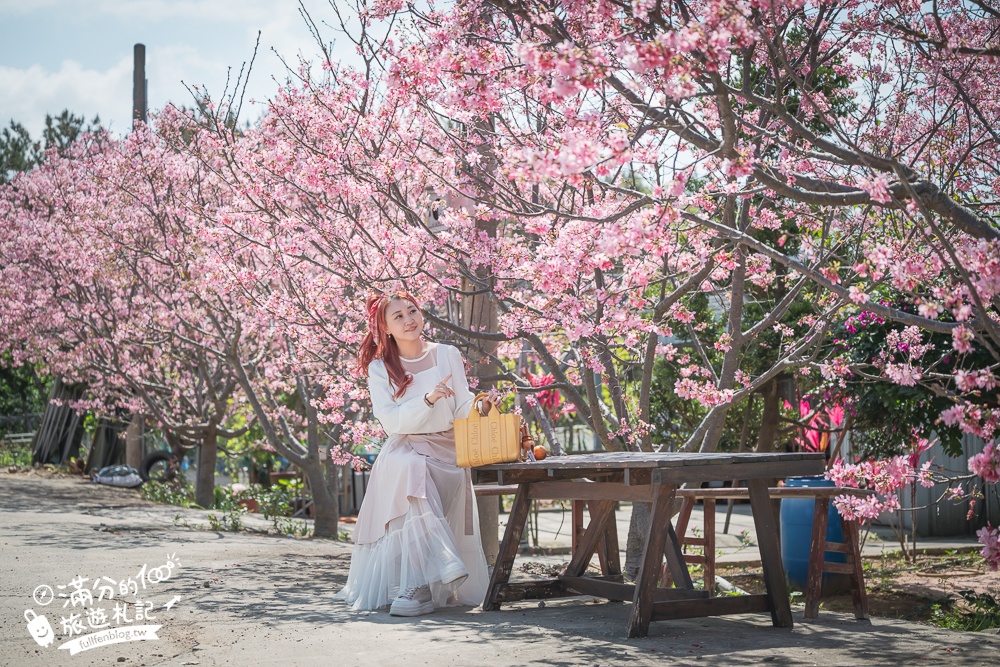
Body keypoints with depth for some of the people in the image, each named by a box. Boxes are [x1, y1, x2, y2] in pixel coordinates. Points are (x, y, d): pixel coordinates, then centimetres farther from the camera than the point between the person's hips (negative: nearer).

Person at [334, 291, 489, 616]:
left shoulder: (447, 355, 7)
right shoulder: (380, 368, 4)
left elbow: (462, 407, 4)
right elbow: (390, 421, -7)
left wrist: (479, 406, -19)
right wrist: (428, 400, -21)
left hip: (447, 451, 1)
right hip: (403, 451, -1)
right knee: (410, 470, -34)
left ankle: (422, 586, -26)